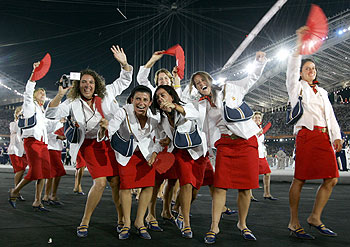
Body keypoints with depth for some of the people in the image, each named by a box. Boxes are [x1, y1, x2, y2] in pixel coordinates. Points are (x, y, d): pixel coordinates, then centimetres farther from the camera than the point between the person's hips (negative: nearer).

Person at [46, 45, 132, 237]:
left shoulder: (105, 95, 4)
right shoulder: (73, 103, 1)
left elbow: (124, 81, 13)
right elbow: (51, 114, -6)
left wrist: (124, 63, -4)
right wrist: (60, 95, -18)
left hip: (109, 143, 2)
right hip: (90, 145, -2)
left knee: (116, 181, -1)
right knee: (100, 181, -15)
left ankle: (122, 219, 14)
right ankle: (85, 222, 2)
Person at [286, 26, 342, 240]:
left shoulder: (322, 91, 26)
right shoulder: (297, 87, 9)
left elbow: (330, 115, 21)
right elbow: (292, 70, -10)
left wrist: (336, 136, 9)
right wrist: (300, 46, -21)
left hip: (324, 136, 7)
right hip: (306, 135, -6)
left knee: (331, 179, 1)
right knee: (300, 179, -7)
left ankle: (315, 218, 14)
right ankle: (294, 223, 0)